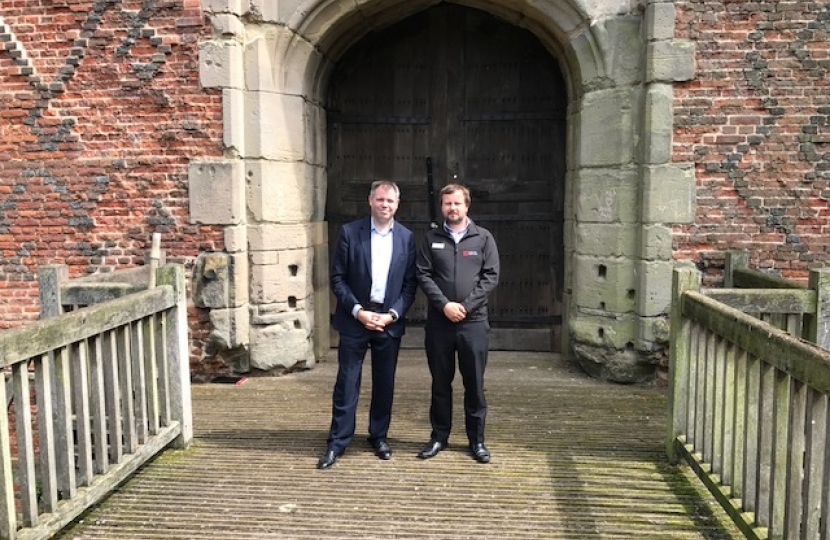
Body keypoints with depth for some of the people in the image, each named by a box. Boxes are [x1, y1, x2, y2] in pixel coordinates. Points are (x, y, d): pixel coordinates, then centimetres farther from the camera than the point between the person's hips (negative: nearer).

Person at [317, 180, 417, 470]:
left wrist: (392, 314, -9)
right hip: (355, 318, -2)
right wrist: (358, 311, -12)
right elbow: (337, 278, -3)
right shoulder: (350, 232, -2)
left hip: (389, 320, 2)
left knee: (384, 383, 11)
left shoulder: (407, 237, 3)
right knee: (347, 382, 2)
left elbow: (410, 283, 4)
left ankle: (379, 436, 27)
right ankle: (337, 441, 13)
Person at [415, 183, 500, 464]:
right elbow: (423, 275, -1)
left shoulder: (483, 237, 4)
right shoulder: (431, 238, 6)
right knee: (440, 382, 10)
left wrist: (466, 306, -12)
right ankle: (439, 436, 23)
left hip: (474, 322, -1)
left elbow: (491, 276, -2)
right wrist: (444, 305, -14)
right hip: (438, 321, 1)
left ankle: (477, 440, 18)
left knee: (474, 383, 6)